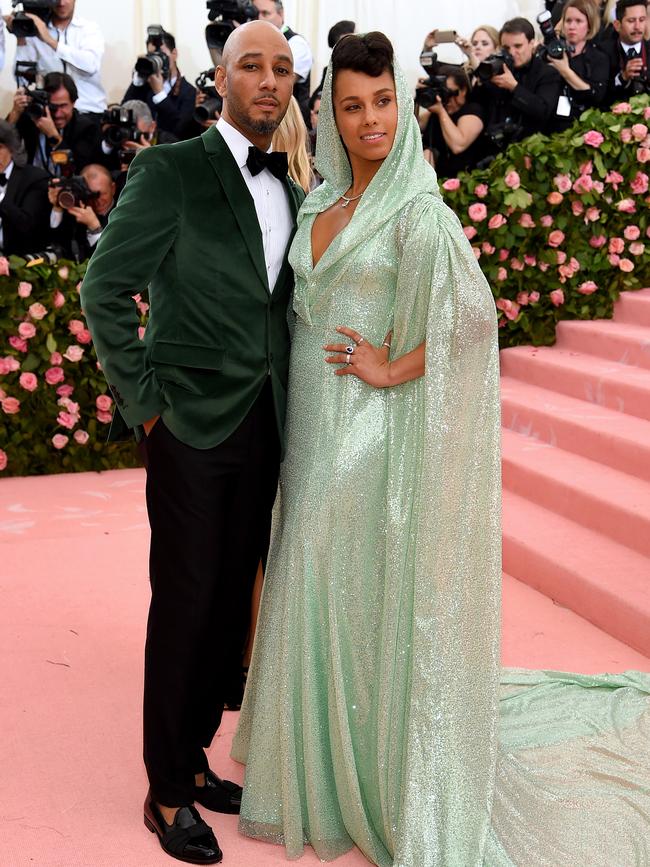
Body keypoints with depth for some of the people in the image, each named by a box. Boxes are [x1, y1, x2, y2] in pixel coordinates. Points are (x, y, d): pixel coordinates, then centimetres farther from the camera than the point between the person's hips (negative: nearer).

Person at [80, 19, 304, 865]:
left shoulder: (290, 192, 13)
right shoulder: (171, 170, -6)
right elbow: (103, 290, -9)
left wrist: (290, 404, 8)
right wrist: (143, 402, -10)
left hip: (263, 432, 6)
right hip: (193, 428, -6)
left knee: (234, 603, 12)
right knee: (183, 604, 2)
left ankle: (194, 754, 30)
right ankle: (168, 791, 16)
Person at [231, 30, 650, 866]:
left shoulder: (416, 208, -13)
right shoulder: (319, 203, 10)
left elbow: (472, 314, -25)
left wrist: (393, 371, -17)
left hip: (368, 434, -7)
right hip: (311, 427, 7)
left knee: (370, 599, 1)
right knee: (314, 596, 15)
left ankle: (387, 782, 20)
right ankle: (322, 769, 35)